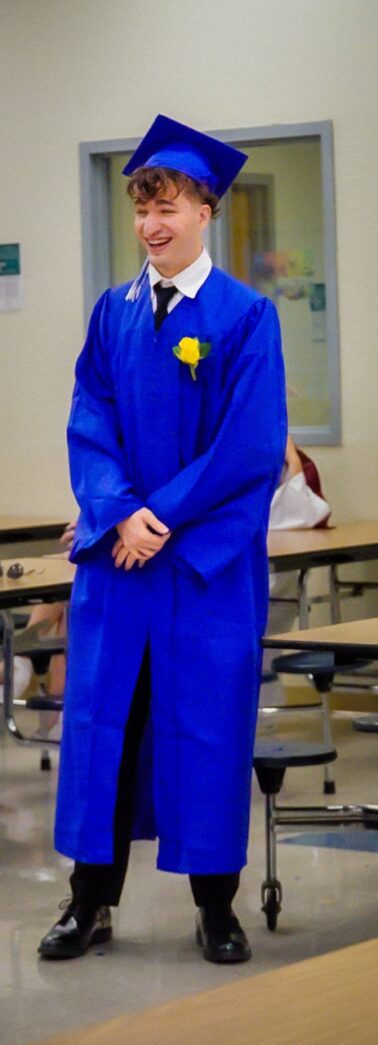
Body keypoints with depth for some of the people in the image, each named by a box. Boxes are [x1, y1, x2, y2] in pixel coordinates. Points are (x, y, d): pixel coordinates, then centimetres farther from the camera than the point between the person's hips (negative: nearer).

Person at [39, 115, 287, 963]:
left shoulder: (246, 315, -5)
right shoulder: (113, 312, 8)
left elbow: (253, 447, -10)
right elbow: (89, 427, 4)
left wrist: (166, 515, -14)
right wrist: (121, 512, -13)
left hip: (210, 557, -3)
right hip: (118, 547, 4)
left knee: (208, 719, 3)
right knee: (102, 716, 4)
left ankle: (216, 905, 15)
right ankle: (93, 900, 13)